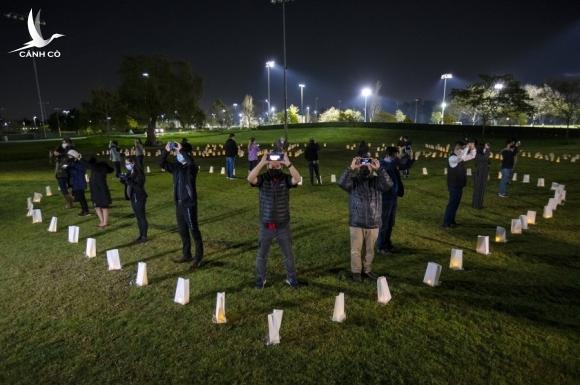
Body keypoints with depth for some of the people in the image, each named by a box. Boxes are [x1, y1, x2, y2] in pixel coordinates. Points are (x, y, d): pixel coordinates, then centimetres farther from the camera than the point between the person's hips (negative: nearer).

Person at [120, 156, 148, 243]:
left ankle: (144, 236, 10)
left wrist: (127, 179, -26)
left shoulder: (139, 173, -17)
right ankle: (141, 235, 24)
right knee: (138, 217, 15)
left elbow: (138, 186, -25)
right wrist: (123, 180, -7)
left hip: (139, 198, -8)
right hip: (133, 198, 8)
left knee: (142, 217, 1)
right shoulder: (130, 173, 7)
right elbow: (128, 184, 12)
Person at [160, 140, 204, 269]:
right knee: (182, 231, 15)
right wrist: (166, 150, -2)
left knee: (194, 230, 1)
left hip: (189, 204, -8)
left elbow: (190, 161, -36)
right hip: (179, 204, 8)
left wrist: (181, 150, -27)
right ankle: (186, 255, 28)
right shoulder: (176, 166, 8)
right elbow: (163, 164, 11)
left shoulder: (191, 167, -13)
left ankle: (198, 257, 12)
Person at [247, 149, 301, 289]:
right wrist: (262, 162, -30)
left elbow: (297, 178, -27)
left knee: (288, 254, 14)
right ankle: (260, 278, 34)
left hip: (283, 226, 0)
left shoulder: (285, 178, -6)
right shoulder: (263, 178, -7)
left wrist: (288, 162, -31)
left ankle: (291, 277, 34)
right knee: (262, 255, 14)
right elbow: (250, 178, -27)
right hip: (266, 226, 0)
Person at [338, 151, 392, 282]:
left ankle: (368, 270, 36)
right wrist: (351, 168, -29)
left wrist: (379, 169, -26)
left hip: (373, 223, 2)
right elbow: (341, 183, -22)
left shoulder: (377, 181, 0)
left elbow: (389, 185, -20)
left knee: (370, 249, 17)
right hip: (356, 223, -1)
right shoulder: (353, 181, -3)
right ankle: (356, 271, 27)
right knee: (356, 249, 10)